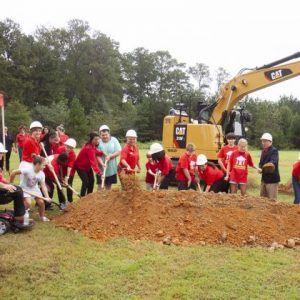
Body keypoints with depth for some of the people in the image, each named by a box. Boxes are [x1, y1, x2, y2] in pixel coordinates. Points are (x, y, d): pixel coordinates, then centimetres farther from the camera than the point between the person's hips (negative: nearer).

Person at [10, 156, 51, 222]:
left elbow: (43, 186, -12)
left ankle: (42, 216, 18)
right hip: (25, 189, -5)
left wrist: (47, 197, -24)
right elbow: (14, 172, -29)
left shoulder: (41, 174, -13)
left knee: (41, 202, -8)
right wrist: (11, 183, -17)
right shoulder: (28, 169, -31)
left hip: (34, 189, 5)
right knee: (28, 203, -24)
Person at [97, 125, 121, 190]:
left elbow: (118, 152, -5)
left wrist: (109, 156, -18)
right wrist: (102, 163, -26)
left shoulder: (114, 140, 0)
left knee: (109, 185, 13)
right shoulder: (98, 142, -6)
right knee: (100, 185, 0)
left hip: (111, 168, 2)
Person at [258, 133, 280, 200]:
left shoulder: (274, 151, -13)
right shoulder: (263, 151, 13)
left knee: (272, 200, -5)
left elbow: (273, 161, -31)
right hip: (264, 178, 9)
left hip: (272, 178, -9)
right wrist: (260, 168, -1)